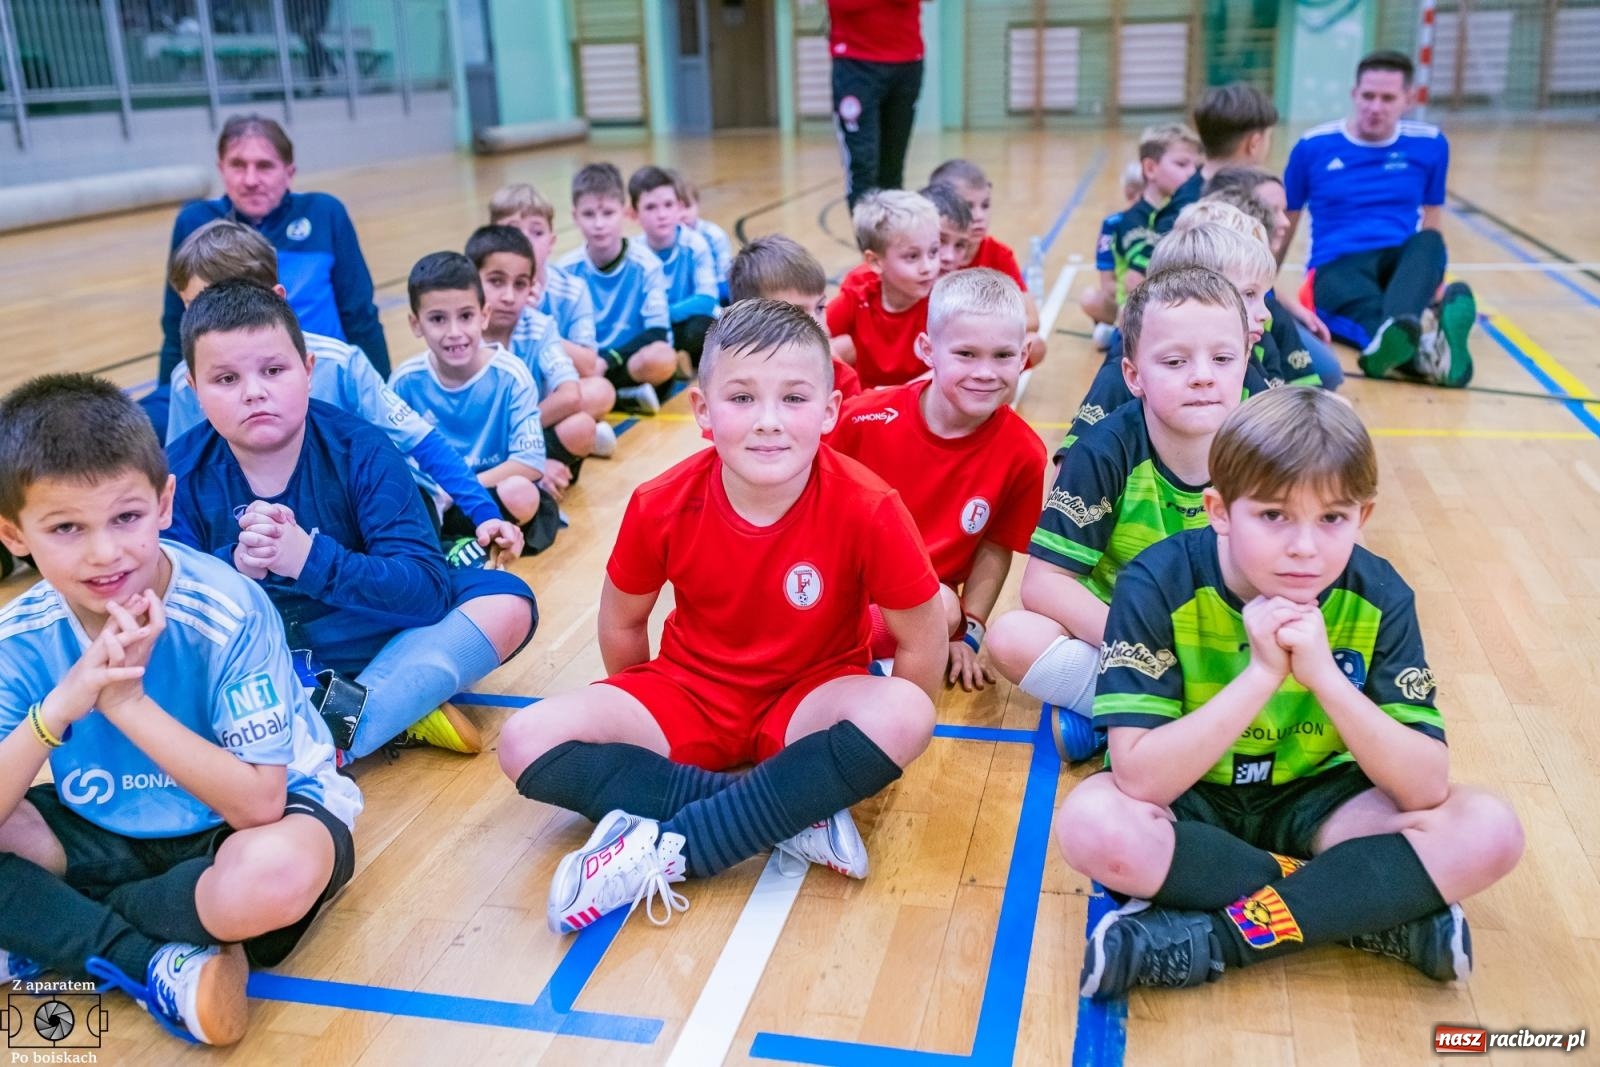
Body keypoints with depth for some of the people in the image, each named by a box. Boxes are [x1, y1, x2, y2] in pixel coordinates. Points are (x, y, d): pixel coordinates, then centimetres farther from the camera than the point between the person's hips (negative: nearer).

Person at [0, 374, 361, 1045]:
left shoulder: (229, 614, -25)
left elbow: (258, 802, -27)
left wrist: (129, 702, -33)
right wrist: (58, 707, -33)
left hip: (245, 823, -4)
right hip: (106, 834, 5)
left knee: (277, 876, -39)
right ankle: (153, 963, -17)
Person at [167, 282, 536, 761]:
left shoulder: (362, 451, -12)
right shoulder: (179, 473, -7)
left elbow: (427, 588, -20)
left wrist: (311, 559, -35)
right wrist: (234, 566, -32)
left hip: (369, 640, -1)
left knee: (507, 602, -21)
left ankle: (332, 737, -35)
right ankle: (403, 711, -27)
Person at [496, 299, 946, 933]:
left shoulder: (867, 510, -23)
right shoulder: (661, 506, -16)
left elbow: (921, 643, -12)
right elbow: (622, 624, 2)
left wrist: (875, 749, -4)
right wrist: (641, 718, 10)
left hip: (808, 699, -2)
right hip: (689, 696, 2)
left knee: (905, 715, -35)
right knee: (527, 744, -20)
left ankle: (667, 849, -28)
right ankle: (794, 812, -22)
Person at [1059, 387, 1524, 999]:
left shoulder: (1378, 598, -13)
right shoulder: (1158, 586, -22)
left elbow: (1428, 789, -18)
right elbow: (1140, 778, -28)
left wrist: (1325, 676, -32)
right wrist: (1261, 674, -35)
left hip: (1311, 798, 3)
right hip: (1186, 799, -2)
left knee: (1489, 830, -19)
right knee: (1094, 824, -34)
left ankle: (1204, 939, -21)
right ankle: (1380, 914, -18)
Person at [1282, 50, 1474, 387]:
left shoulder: (1430, 144, 12)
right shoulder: (1313, 147, 6)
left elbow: (1430, 225, 23)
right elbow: (1283, 226, 17)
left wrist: (1433, 283, 20)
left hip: (1401, 261, 2)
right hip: (1337, 265, -2)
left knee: (1429, 242, -36)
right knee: (1366, 306, -40)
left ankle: (1397, 333, -65)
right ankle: (1416, 344, -74)